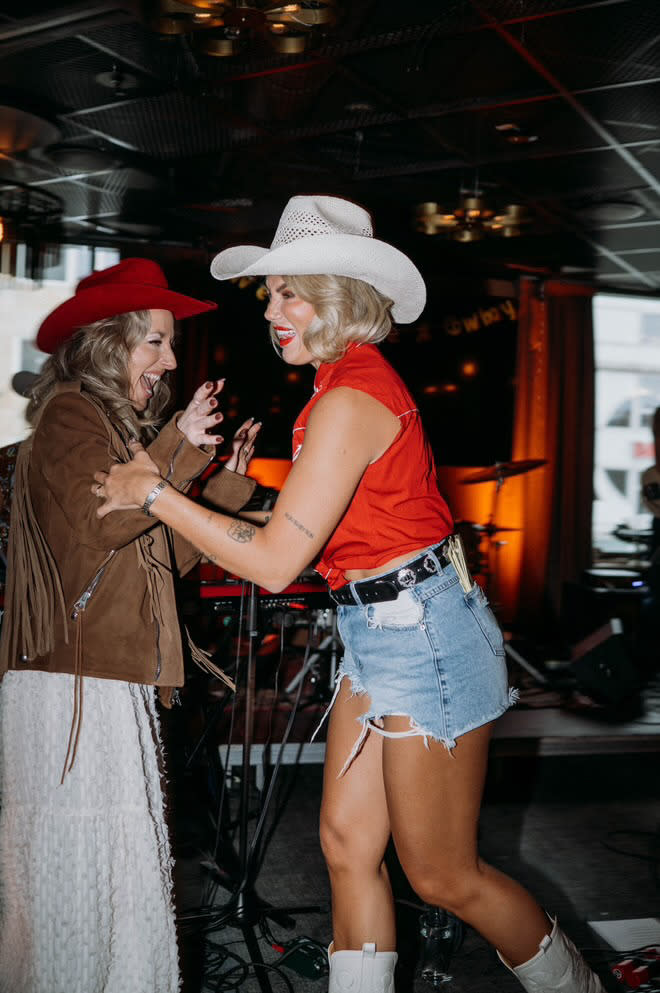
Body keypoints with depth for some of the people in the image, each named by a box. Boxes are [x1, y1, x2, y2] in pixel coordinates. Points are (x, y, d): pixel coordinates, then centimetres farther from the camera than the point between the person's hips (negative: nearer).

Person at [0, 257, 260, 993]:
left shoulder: (115, 426, 24)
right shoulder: (70, 414, -5)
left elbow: (163, 554, 19)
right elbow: (100, 520, -22)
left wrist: (229, 482, 13)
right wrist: (179, 444, -21)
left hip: (110, 679, 9)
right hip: (72, 683, -9)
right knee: (88, 863, -4)